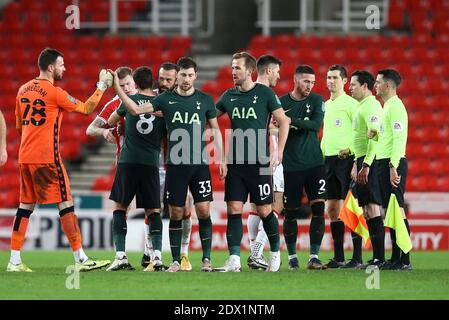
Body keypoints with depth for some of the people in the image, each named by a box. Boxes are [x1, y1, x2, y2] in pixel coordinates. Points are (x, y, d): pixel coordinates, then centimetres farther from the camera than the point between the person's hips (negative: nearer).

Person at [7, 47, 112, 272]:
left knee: (25, 206, 10)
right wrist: (102, 86, 6)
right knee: (66, 204, -3)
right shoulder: (54, 92, -10)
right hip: (47, 158, -7)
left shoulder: (23, 90, 12)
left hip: (24, 157, 7)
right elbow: (86, 108, -3)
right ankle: (81, 259, -4)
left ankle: (14, 260, 7)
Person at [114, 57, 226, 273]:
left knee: (203, 211, -6)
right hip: (175, 164, 0)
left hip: (199, 164, 0)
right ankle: (176, 261, 9)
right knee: (176, 213, 2)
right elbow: (136, 110, 2)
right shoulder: (166, 99, 5)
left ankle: (206, 259, 3)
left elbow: (215, 130, 11)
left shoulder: (205, 100, 6)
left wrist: (221, 160, 5)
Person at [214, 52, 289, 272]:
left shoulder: (265, 93, -3)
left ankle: (275, 253, 21)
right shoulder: (229, 96, 9)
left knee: (264, 211, 1)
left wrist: (278, 151, -9)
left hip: (259, 163, -4)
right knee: (234, 210, -4)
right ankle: (234, 260, -6)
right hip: (235, 162, 4)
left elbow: (283, 122, -1)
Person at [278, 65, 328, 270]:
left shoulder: (316, 100, 3)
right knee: (291, 213, 3)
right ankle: (292, 256, 16)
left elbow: (316, 124, -14)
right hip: (291, 167, -1)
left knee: (318, 208, -7)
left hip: (314, 163, 1)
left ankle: (314, 257, -4)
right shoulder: (281, 103, 0)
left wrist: (291, 121, -22)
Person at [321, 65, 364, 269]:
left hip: (347, 158, -8)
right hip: (329, 160, 8)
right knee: (332, 209, 6)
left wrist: (350, 149, -23)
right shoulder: (326, 105, 18)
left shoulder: (351, 104, -5)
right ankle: (338, 257, 10)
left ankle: (357, 257, -5)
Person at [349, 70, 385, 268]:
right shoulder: (361, 106, 20)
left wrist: (365, 165, -26)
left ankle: (379, 258, -14)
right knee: (367, 210, 9)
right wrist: (356, 163, 27)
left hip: (369, 162, -11)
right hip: (362, 161, 11)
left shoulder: (371, 105, -12)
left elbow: (374, 137, -21)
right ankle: (377, 257, 11)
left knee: (371, 207, -12)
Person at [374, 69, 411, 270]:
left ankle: (404, 260, -12)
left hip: (393, 163, -10)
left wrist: (393, 166, -24)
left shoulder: (395, 106, -12)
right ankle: (396, 258, 13)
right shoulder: (387, 106, 19)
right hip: (385, 163, 10)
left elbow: (399, 138, -20)